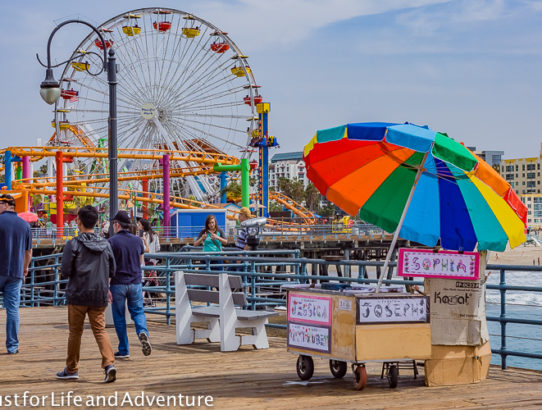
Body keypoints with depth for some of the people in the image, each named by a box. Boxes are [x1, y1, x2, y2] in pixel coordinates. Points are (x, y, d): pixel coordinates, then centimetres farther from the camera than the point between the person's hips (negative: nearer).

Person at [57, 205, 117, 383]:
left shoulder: (73, 244, -9)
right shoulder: (106, 244, 5)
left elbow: (65, 271, -11)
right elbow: (112, 271, 9)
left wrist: (77, 272, 10)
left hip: (78, 294, -3)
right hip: (100, 295, 3)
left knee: (75, 332, 9)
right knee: (100, 330, 4)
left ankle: (72, 369, 20)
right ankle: (109, 363, -15)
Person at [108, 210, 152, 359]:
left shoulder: (112, 242, -9)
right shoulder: (138, 240, 5)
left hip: (118, 283, -3)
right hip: (135, 283, 3)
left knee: (119, 316, 7)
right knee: (138, 311, 12)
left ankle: (124, 350, 8)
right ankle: (142, 332, -20)